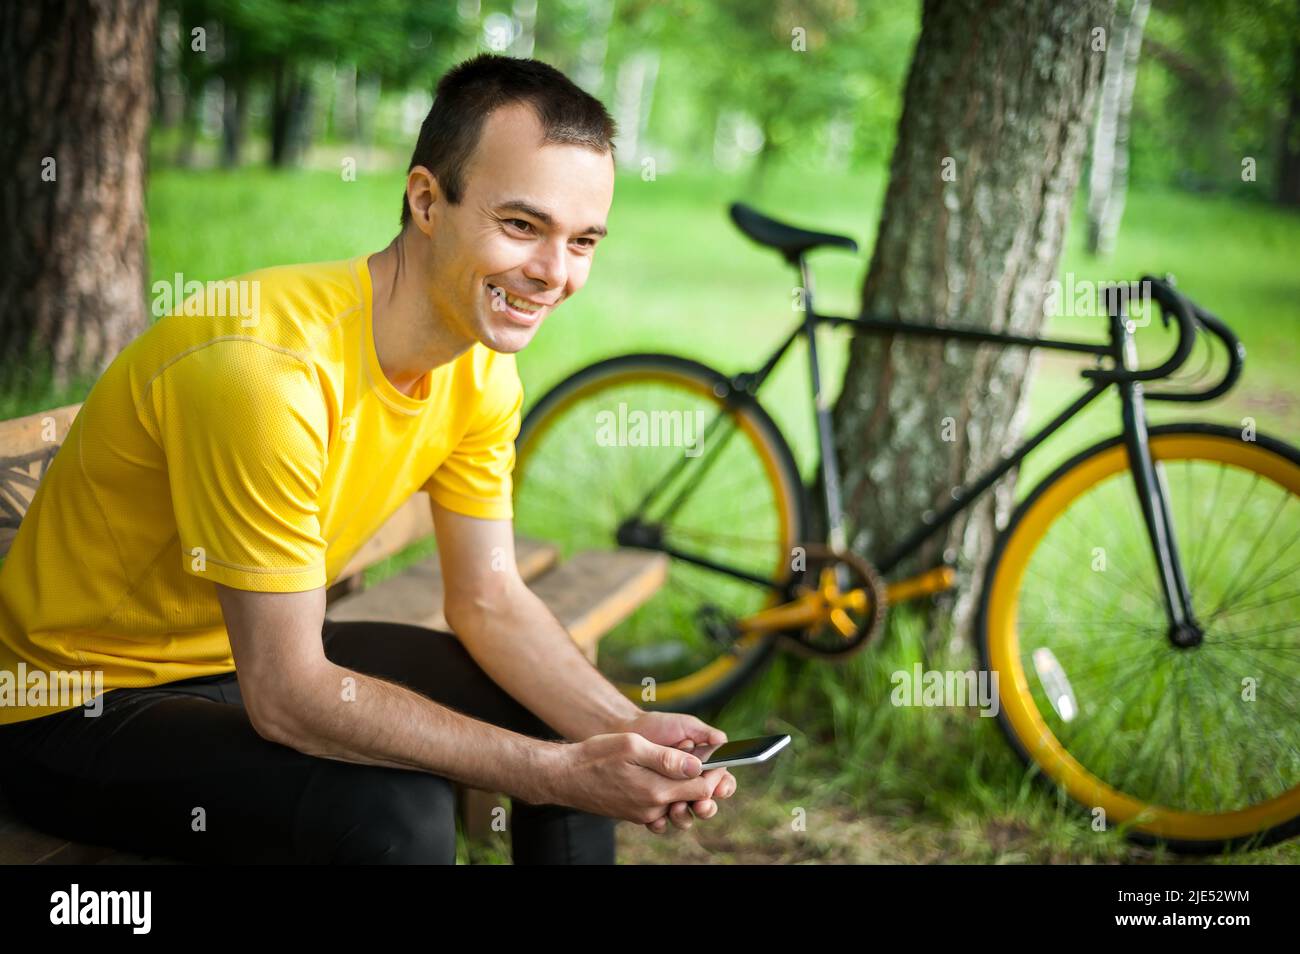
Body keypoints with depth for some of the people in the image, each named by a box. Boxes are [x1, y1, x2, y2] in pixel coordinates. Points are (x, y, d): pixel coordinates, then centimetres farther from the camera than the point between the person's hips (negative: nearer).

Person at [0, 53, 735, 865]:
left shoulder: (482, 367, -7)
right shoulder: (266, 367, -33)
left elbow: (491, 599, -2)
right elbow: (285, 699, -30)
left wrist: (629, 733, -19)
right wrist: (559, 775, -29)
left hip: (266, 656, 8)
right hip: (80, 708, -7)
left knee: (575, 717, 2)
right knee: (398, 813, -31)